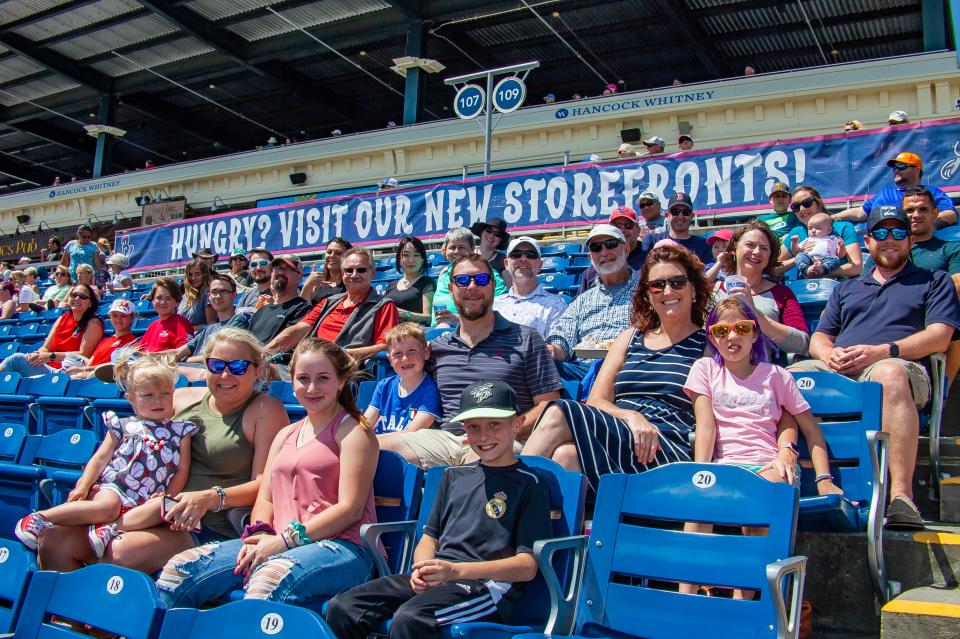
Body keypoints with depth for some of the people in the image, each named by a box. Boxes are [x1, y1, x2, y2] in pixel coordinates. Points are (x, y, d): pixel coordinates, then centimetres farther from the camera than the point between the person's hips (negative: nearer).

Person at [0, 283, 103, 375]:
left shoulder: (93, 323, -2)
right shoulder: (63, 318, 18)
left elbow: (83, 355, -11)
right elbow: (45, 347, 14)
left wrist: (51, 356, -18)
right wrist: (37, 355, -10)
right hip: (47, 367, 6)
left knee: (18, 359, -20)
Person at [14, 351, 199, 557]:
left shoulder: (180, 430, 12)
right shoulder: (123, 426, 11)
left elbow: (182, 469, 7)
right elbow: (101, 458, 10)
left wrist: (167, 497, -6)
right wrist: (84, 486, -3)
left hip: (147, 500, 1)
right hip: (113, 488, -1)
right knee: (107, 506, -35)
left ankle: (111, 528, -40)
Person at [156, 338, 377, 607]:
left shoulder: (354, 431, 3)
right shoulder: (286, 435, 25)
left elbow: (350, 509, -7)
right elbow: (265, 497, 20)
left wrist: (284, 540, -13)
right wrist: (259, 533, -4)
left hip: (339, 545, -6)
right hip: (276, 543, 6)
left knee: (269, 580, -38)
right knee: (180, 569, -11)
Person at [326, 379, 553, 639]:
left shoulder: (529, 483, 3)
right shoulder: (453, 476, 22)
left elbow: (527, 566, -5)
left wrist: (455, 570, -16)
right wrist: (421, 569, -3)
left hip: (487, 585, -6)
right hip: (433, 579, 6)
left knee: (409, 618, -35)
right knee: (341, 607, -15)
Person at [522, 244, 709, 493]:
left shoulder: (709, 344, 11)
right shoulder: (630, 338, 22)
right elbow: (596, 401, 11)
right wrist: (631, 416, -10)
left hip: (667, 452, -4)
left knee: (558, 416, -27)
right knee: (566, 454, -34)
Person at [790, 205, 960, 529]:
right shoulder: (846, 289, 33)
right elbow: (818, 338, 24)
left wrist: (882, 351, -11)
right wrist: (829, 353, -3)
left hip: (898, 366, -3)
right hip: (837, 369, 4)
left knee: (890, 373, -42)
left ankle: (901, 494, -46)